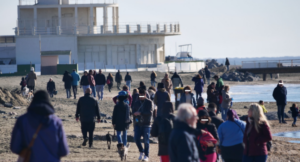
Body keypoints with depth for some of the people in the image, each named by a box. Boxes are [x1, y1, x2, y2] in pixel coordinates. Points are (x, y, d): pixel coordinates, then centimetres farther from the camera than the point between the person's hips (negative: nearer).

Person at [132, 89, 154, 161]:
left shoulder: (149, 102, -2)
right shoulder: (137, 103, 12)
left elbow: (150, 112, -13)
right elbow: (134, 112, 16)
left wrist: (140, 113, -20)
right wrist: (135, 119, 0)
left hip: (146, 124, -4)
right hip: (138, 124, 4)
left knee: (146, 140, -2)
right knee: (136, 138, -4)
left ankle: (146, 156, 6)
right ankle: (141, 152, 18)